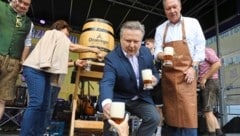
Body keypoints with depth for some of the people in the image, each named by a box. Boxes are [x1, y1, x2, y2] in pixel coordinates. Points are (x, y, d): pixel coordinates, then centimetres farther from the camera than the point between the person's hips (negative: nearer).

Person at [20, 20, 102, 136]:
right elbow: (72, 47, 1)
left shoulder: (57, 38, 30)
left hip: (42, 71, 10)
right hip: (35, 70, -10)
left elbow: (58, 61, 16)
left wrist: (74, 62, 7)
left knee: (43, 104, 5)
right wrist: (93, 49, 6)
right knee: (36, 103, -19)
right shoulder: (55, 33, 7)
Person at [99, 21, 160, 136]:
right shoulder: (112, 58, -20)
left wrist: (155, 78, -16)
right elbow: (107, 82, -36)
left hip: (141, 99, 4)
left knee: (154, 118, -17)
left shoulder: (146, 52, -3)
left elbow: (154, 72, 11)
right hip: (119, 99, -3)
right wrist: (106, 103, -57)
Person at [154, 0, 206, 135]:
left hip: (186, 72, -2)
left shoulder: (192, 23, 7)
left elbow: (200, 46, 3)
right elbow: (157, 51, 6)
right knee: (171, 111, 4)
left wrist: (193, 67, -8)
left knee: (188, 111, -9)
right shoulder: (160, 29, 12)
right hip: (168, 74, 3)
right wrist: (161, 55, -18)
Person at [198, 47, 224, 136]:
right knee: (209, 112, 11)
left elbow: (218, 64, -20)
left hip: (210, 83, -10)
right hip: (206, 84, 10)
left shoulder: (206, 50, -5)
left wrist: (204, 78, -19)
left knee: (207, 112, -8)